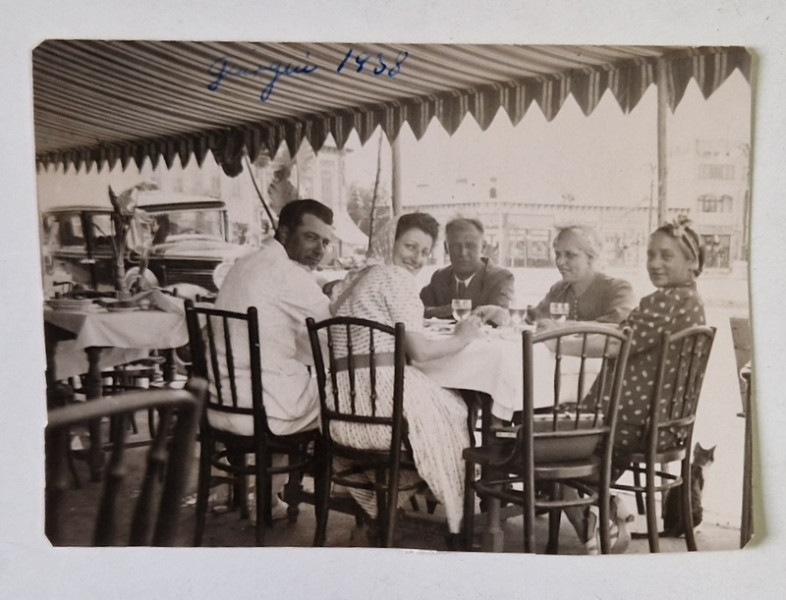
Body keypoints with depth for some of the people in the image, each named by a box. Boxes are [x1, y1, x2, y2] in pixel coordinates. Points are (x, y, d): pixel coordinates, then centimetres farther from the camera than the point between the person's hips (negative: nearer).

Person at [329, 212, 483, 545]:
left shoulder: (355, 277, 17)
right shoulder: (395, 277, -8)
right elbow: (420, 351, -13)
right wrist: (461, 338, 4)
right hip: (379, 402, -8)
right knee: (454, 412, 14)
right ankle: (457, 522, 24)